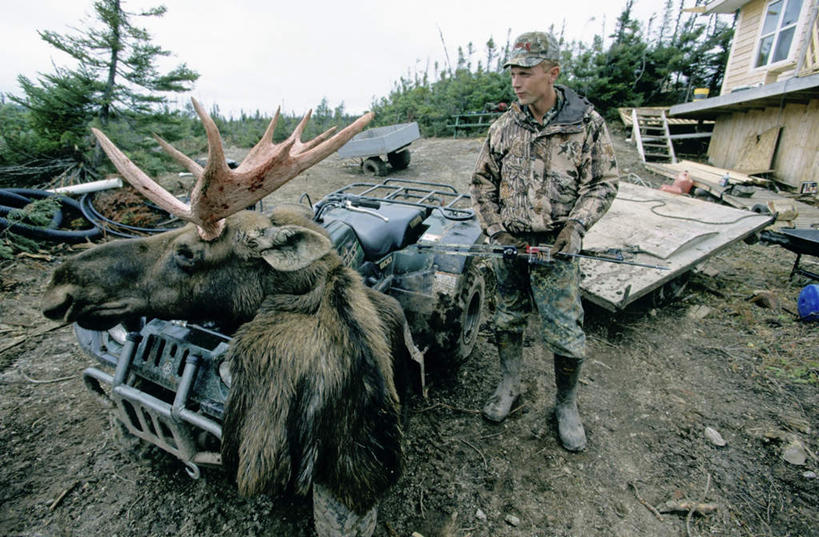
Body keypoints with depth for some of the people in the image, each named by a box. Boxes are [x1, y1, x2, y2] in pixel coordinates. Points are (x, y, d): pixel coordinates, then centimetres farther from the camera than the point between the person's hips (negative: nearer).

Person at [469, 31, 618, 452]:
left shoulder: (587, 123, -3)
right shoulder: (504, 126, 3)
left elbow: (604, 183, 2)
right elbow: (482, 182, 10)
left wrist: (577, 224, -13)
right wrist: (494, 227, -1)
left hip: (555, 247, -2)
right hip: (507, 244, 3)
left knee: (566, 333, 2)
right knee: (507, 319, 14)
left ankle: (566, 406, 27)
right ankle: (509, 386, 36)